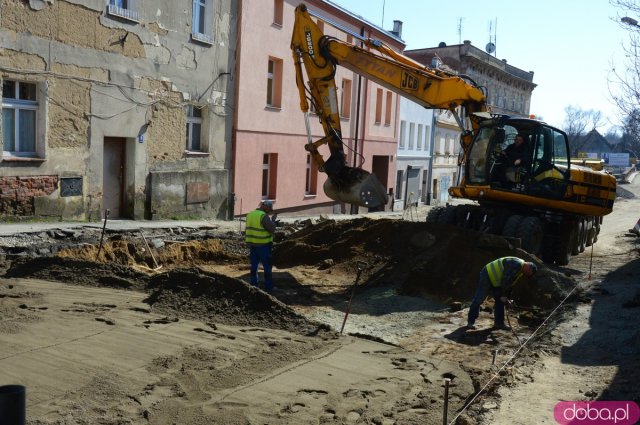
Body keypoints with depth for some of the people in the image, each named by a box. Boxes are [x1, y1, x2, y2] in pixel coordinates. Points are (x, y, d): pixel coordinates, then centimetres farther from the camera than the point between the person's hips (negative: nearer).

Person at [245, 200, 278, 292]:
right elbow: (272, 229, -17)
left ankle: (253, 285, 14)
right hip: (263, 245, -7)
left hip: (252, 244, 7)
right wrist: (273, 219, -3)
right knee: (267, 267, 2)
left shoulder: (250, 214, 9)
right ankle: (268, 287, 6)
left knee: (254, 266, 12)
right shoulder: (263, 216, -16)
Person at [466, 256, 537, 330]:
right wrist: (504, 296, -17)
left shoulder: (521, 270, 8)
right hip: (487, 275, -11)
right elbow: (505, 280, -27)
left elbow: (511, 283, 15)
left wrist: (507, 297, 11)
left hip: (495, 280, 11)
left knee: (500, 301, 8)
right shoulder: (516, 264, -25)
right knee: (479, 299, -8)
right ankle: (471, 322, -3)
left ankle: (499, 323, 13)